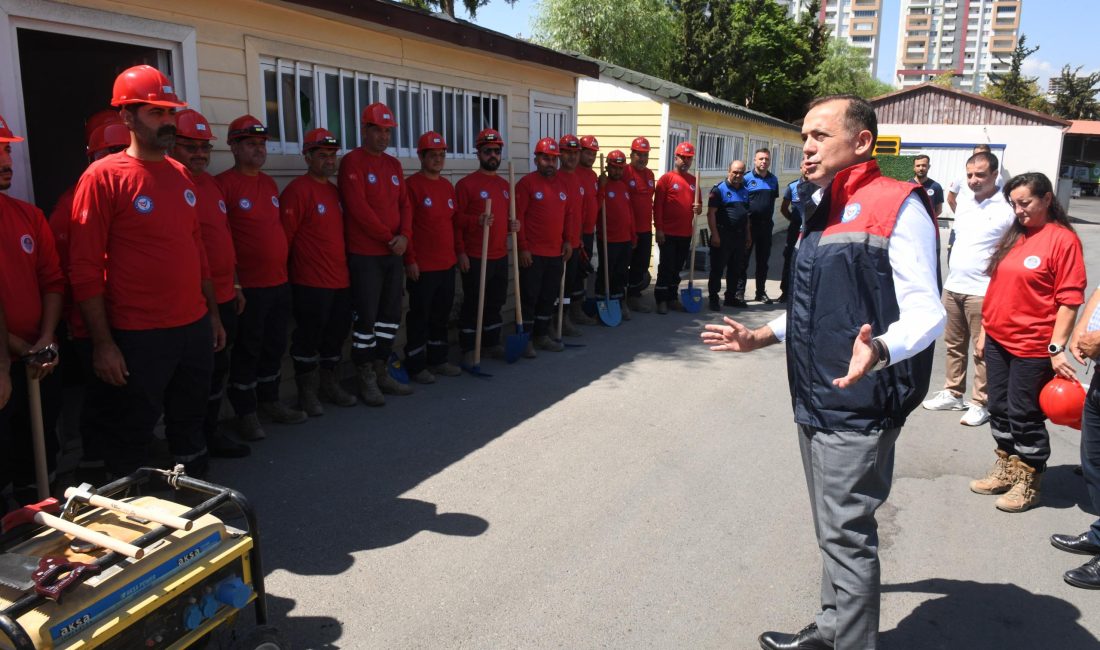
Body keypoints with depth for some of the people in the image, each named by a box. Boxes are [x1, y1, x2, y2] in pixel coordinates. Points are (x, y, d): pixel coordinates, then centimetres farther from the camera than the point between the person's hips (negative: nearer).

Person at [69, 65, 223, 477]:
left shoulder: (181, 175, 10)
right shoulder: (103, 176, -10)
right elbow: (85, 269, -12)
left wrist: (212, 313, 16)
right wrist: (102, 343, -15)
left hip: (195, 328, 7)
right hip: (138, 338, -6)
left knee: (190, 425, 20)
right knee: (132, 441, 8)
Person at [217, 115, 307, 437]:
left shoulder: (269, 183, 14)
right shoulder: (224, 183, -10)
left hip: (280, 281, 7)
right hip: (249, 286, -7)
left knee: (275, 346, 16)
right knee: (247, 349, 2)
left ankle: (270, 401, 31)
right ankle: (246, 413, 14)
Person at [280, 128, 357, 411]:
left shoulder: (335, 191, 16)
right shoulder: (297, 190, -10)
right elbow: (285, 236, -13)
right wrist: (285, 273, -11)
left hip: (340, 280, 8)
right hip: (311, 283, -8)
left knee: (336, 334, 15)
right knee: (309, 337, 0)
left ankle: (329, 384, 30)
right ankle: (307, 392, 13)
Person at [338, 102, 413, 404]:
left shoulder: (394, 164, 15)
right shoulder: (352, 161, -8)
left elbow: (404, 203, 12)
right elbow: (359, 208, -16)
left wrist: (404, 235, -6)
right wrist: (387, 237, -12)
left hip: (394, 254, 7)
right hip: (365, 256, -7)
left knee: (390, 316, 12)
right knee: (366, 318, -2)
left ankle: (381, 372, 24)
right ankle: (366, 379, 9)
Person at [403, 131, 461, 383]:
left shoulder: (448, 186, 13)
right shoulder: (411, 185, -9)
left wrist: (459, 251, 14)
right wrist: (410, 260, -15)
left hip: (447, 264, 7)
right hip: (422, 267, -7)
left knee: (441, 314, 15)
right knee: (419, 316, 1)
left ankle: (438, 360, 28)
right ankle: (416, 366, 12)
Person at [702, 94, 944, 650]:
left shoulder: (897, 206, -13)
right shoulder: (821, 212, 15)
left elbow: (925, 313, -20)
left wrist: (880, 350, -39)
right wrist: (761, 336, 21)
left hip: (858, 407, -9)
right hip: (815, 401, 9)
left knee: (847, 535, -1)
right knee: (832, 530, 20)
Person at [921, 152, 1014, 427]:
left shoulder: (1006, 210, -11)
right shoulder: (963, 201, 9)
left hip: (981, 291, -7)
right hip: (952, 286, 7)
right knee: (953, 345, 15)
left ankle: (980, 404, 10)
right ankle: (953, 394, 27)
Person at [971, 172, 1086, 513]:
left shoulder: (1062, 239, -11)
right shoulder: (1013, 236, 10)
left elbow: (1069, 300, -14)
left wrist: (1057, 348, -17)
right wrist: (984, 331, 15)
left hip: (1033, 347, -7)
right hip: (997, 341, 7)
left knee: (1024, 415, 4)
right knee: (999, 408, 15)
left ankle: (1028, 483, 20)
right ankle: (1006, 469, 31)